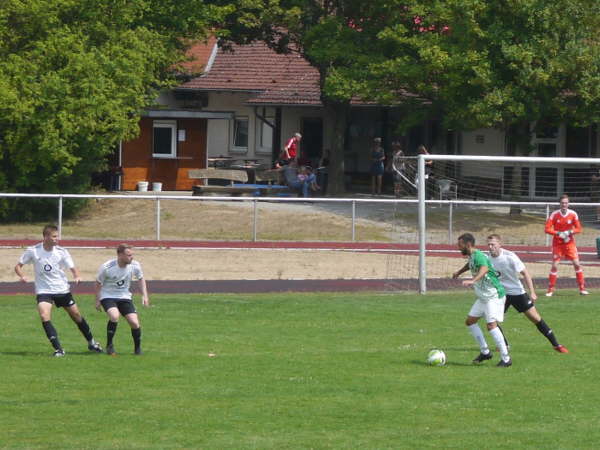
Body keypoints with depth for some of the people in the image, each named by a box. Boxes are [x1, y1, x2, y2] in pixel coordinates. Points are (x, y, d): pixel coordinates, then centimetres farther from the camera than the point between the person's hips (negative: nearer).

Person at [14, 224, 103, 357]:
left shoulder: (61, 251, -6)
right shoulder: (33, 251, -9)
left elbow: (72, 268, -4)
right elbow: (18, 266, -1)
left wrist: (76, 276, -27)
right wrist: (22, 276, -22)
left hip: (62, 290, 2)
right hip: (43, 290, -2)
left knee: (76, 315, 9)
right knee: (44, 316, -24)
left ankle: (91, 343, 31)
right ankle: (58, 349, -19)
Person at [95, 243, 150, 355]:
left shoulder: (135, 266, -12)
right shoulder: (106, 267, -22)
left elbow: (140, 279, 9)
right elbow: (98, 283, -5)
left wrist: (144, 295, 2)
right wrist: (97, 300, -2)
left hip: (125, 297, 3)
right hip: (108, 297, -3)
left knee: (135, 323, -11)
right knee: (114, 316, -31)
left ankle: (138, 348, 14)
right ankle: (109, 345, -11)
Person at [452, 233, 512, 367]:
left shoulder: (478, 256, -22)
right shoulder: (471, 256, 9)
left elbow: (484, 269, -44)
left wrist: (473, 281, -60)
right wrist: (459, 272, 46)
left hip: (494, 296, -11)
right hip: (483, 297, 11)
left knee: (491, 325, -19)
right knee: (470, 321, 12)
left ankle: (506, 358, -14)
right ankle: (485, 352, 20)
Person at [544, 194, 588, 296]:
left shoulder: (573, 214, -6)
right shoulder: (554, 214, -10)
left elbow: (578, 229, -1)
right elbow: (547, 229, -12)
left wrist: (570, 232, -18)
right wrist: (558, 233, -23)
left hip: (570, 243, 1)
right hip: (557, 243, -1)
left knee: (577, 264, -5)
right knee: (554, 265, -7)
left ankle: (582, 288, 4)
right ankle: (550, 290, 1)